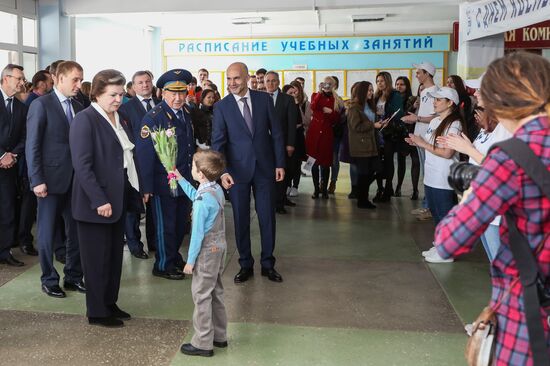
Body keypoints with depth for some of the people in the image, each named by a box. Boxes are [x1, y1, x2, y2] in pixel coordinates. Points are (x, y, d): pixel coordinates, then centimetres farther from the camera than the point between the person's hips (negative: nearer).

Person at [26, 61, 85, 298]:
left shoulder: (78, 107, 10)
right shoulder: (41, 104, -6)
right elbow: (32, 145, -10)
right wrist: (37, 180, -15)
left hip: (75, 179, 5)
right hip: (51, 179, -5)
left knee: (76, 231, 9)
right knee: (47, 232, 6)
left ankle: (74, 277, 22)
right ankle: (49, 280, 18)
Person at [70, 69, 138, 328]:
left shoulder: (121, 120, 11)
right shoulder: (85, 119, -12)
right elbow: (82, 165, -18)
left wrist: (139, 189, 4)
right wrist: (100, 200, -22)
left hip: (118, 200, 7)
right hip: (96, 203, -7)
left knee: (114, 255, 15)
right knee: (97, 258, 4)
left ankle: (110, 303, 30)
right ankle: (96, 312, 18)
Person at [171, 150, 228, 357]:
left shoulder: (202, 200, -24)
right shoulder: (217, 189, 2)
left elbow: (198, 233, -21)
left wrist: (190, 260, -13)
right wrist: (180, 179, 28)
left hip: (207, 252, -9)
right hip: (219, 247, 9)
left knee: (201, 295, 1)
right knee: (216, 293, 18)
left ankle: (203, 344, 9)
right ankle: (219, 336, 28)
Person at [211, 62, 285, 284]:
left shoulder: (264, 99, 1)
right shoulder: (222, 106, -3)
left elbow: (276, 132, 4)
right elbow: (218, 141, -6)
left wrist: (280, 163, 0)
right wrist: (223, 171, -18)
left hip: (265, 167, 1)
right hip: (237, 170, -1)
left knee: (267, 217, 8)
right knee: (241, 219, 7)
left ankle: (267, 264, 22)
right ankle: (245, 265, 21)